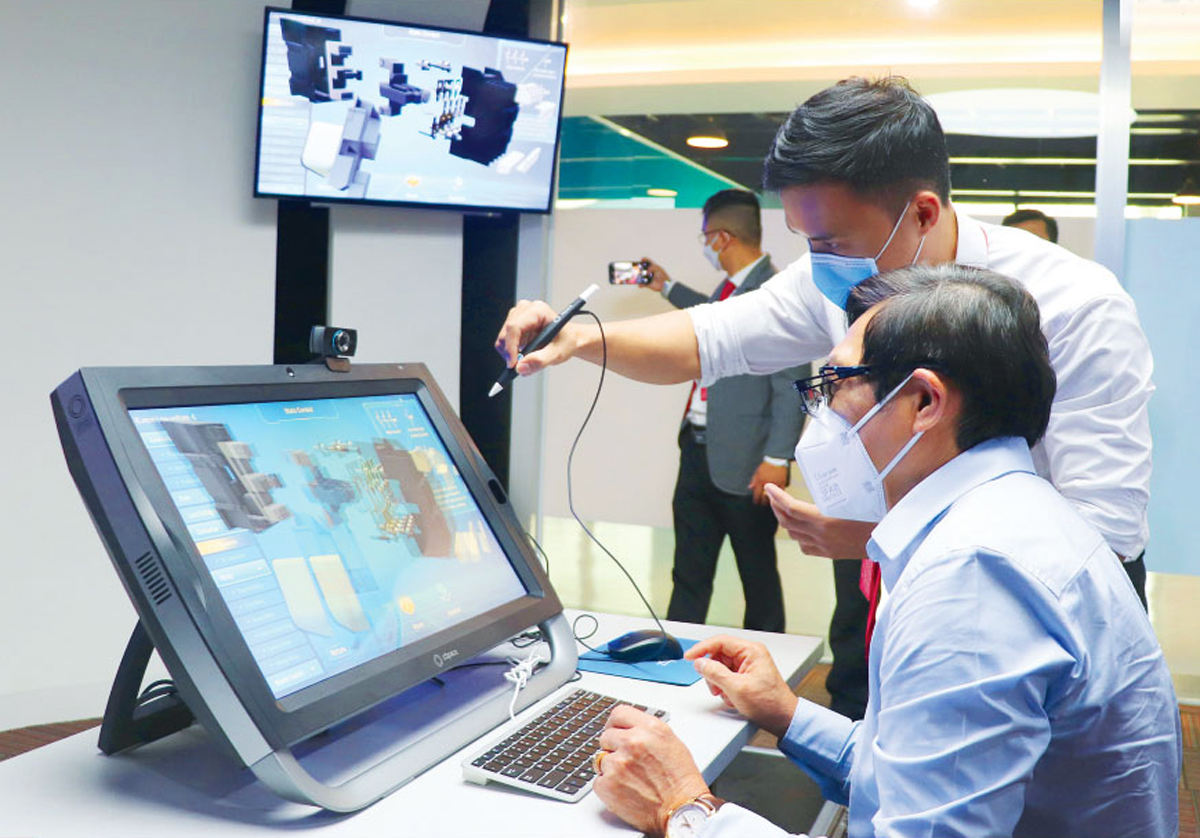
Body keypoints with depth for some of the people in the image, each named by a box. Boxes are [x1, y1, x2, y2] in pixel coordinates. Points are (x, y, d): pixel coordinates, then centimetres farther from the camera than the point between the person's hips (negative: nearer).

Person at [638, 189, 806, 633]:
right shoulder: (730, 288, 10)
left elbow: (791, 387, -19)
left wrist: (776, 460, -20)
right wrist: (669, 288, 43)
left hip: (744, 465, -9)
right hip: (698, 450, 9)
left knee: (759, 578, 8)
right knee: (688, 577, 15)